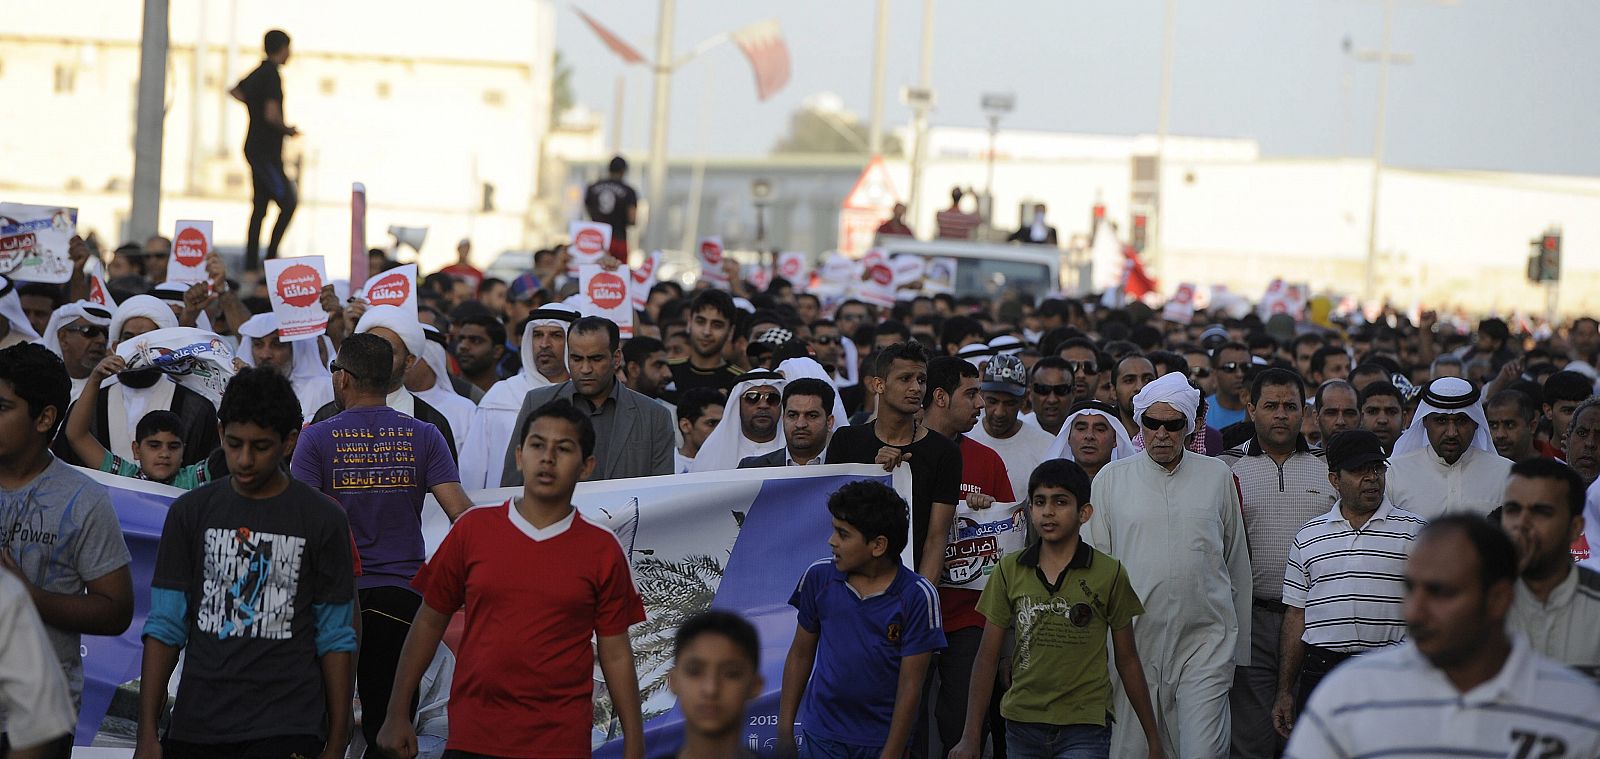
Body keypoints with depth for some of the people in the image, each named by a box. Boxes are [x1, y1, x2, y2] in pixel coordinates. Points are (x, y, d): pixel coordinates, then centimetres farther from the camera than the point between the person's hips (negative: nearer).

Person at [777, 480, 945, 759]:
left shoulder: (917, 597, -12)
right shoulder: (818, 577, -2)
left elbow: (910, 686, -11)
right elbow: (800, 655, 6)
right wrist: (784, 730, 4)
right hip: (823, 735, 2)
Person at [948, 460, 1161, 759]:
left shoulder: (1109, 574, -1)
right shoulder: (1009, 570, 5)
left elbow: (1127, 661, 7)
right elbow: (987, 657, 6)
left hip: (1084, 726, -3)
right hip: (1022, 723, 3)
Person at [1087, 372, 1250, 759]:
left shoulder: (1218, 476, 9)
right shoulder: (1111, 478, 8)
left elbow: (1236, 563, 14)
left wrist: (1240, 645, 14)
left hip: (1205, 640, 0)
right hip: (1134, 640, 1)